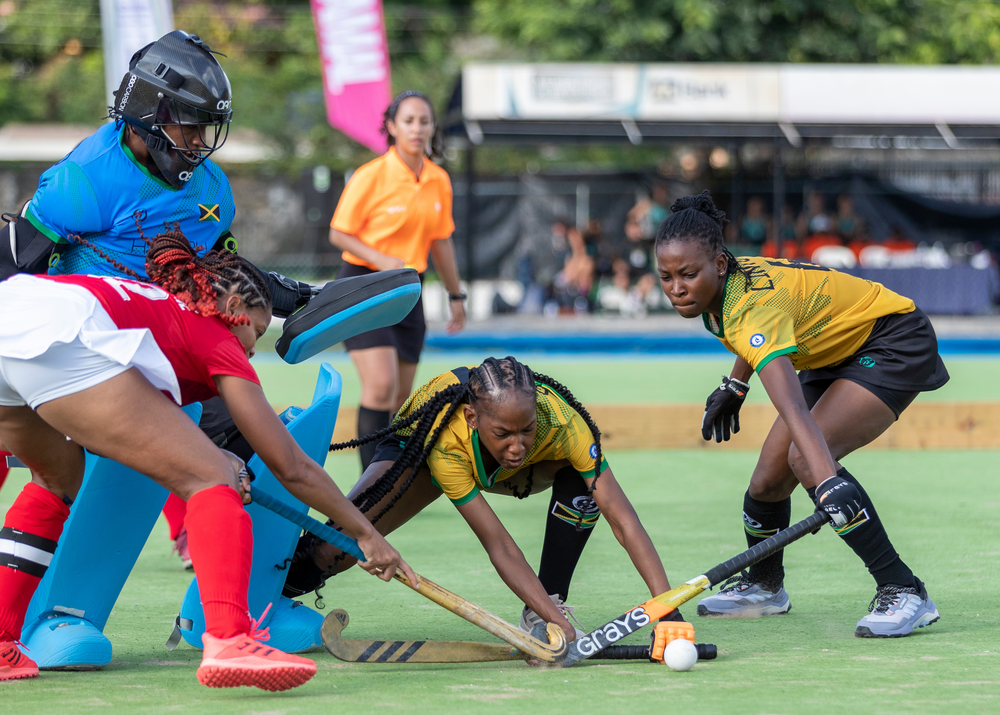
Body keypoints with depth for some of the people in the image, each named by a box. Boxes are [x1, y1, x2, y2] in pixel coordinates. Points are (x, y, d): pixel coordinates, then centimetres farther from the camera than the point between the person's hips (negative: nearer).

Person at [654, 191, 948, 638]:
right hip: (836, 354, 9)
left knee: (806, 460, -28)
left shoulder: (756, 305, -37)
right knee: (768, 479, 5)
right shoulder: (722, 286, -10)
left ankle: (904, 593, -23)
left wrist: (829, 482, -62)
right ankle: (763, 587, 33)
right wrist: (734, 386, 20)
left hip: (895, 344, -9)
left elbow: (793, 408, -52)